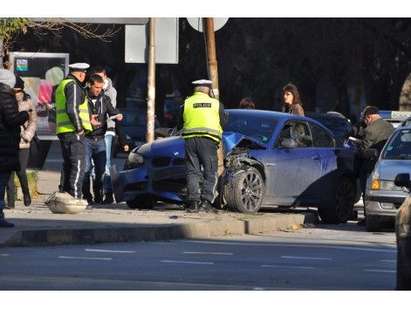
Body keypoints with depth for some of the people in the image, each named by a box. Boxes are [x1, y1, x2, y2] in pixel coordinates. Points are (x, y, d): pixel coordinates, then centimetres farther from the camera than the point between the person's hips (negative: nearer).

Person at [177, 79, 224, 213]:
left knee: (193, 172, 5)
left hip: (190, 139, 1)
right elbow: (223, 123, 14)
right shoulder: (216, 104, 7)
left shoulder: (187, 103, 8)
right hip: (208, 140, -1)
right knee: (210, 172, 2)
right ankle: (206, 201, -10)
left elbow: (180, 125, 12)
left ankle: (193, 202, -4)